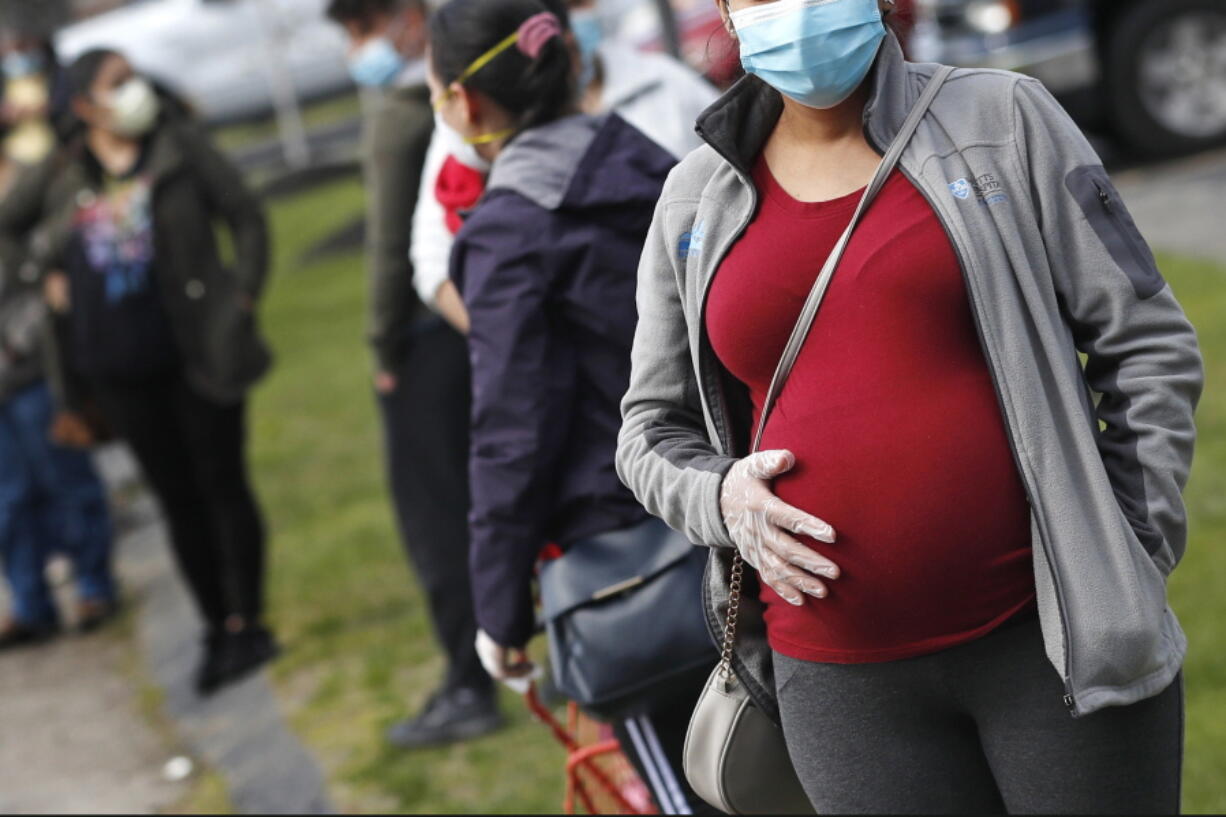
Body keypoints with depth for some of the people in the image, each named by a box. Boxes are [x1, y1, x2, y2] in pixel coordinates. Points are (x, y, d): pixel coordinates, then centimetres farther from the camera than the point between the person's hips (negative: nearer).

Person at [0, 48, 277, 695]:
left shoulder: (179, 147, -2)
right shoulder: (62, 174, 5)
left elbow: (246, 217, -1)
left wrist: (242, 298, -7)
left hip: (196, 353, -3)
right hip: (117, 368, 3)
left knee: (222, 485, 2)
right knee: (177, 498, 10)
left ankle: (246, 624, 11)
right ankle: (216, 629, 20)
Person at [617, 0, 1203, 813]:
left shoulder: (999, 119, 1)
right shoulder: (696, 201, 8)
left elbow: (1147, 347, 1)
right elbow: (653, 428, 16)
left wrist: (1128, 566, -5)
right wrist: (720, 496, -6)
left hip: (1050, 634, -2)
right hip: (839, 679, 2)